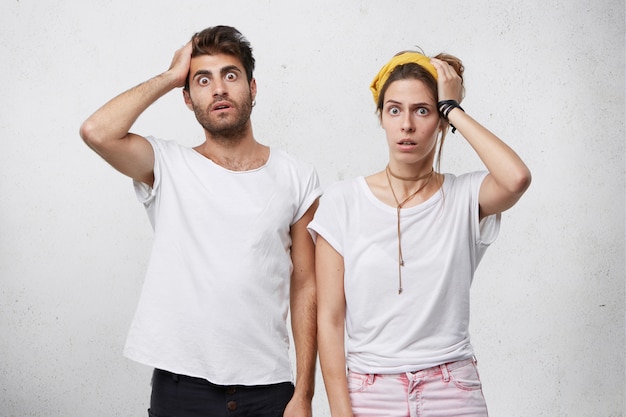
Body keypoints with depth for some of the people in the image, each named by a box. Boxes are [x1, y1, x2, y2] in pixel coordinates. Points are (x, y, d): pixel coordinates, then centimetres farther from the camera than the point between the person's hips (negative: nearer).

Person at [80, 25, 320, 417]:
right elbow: (96, 132, -20)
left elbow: (305, 287, 1)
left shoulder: (297, 178, 1)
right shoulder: (167, 167, -1)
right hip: (182, 384, 0)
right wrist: (170, 76, -7)